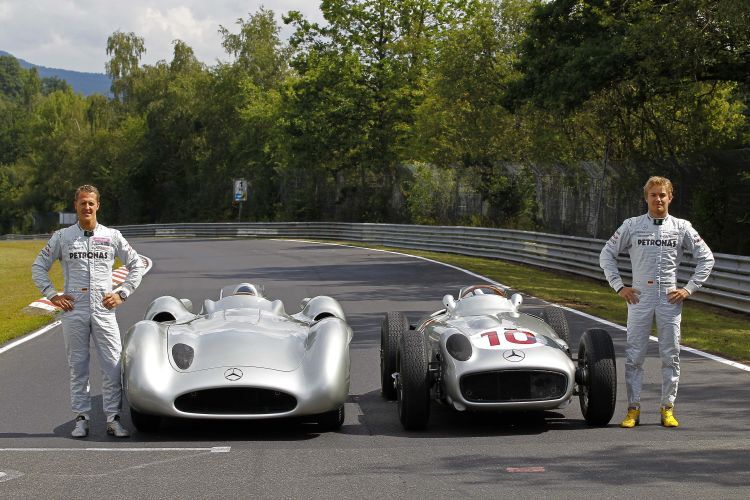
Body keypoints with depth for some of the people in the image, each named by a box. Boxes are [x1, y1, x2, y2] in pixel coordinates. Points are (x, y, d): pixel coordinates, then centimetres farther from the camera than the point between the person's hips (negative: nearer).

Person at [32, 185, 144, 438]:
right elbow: (38, 267, 13)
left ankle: (113, 419, 0)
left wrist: (122, 294, 5)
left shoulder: (112, 236, 8)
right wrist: (52, 294, 2)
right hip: (74, 311, 0)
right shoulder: (62, 237, 7)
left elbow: (136, 265, 16)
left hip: (104, 311, 0)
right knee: (78, 367, 4)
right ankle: (81, 419, 9)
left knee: (113, 366, -5)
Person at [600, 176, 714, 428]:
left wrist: (689, 288, 2)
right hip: (639, 298, -1)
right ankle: (633, 409, 4)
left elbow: (706, 258, 10)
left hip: (670, 300, 1)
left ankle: (668, 409, 10)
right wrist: (619, 286, 2)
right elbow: (606, 255, 10)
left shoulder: (682, 228, 6)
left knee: (671, 356, 3)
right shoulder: (632, 226, 4)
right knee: (634, 356, -1)